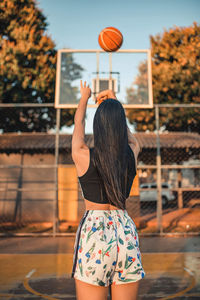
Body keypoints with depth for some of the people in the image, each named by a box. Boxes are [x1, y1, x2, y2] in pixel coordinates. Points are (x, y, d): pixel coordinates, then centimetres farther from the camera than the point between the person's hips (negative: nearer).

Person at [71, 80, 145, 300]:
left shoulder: (83, 156, -7)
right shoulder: (131, 155, 0)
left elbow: (78, 124, 14)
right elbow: (132, 139, 26)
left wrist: (84, 98, 34)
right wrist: (114, 103, 31)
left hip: (93, 232, -3)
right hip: (127, 232, 4)